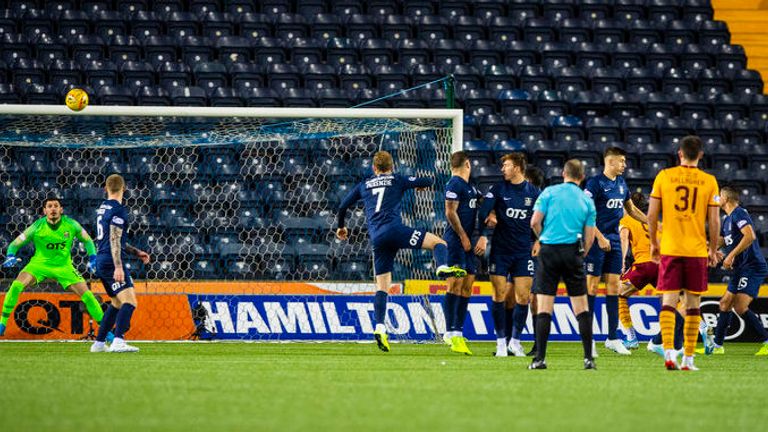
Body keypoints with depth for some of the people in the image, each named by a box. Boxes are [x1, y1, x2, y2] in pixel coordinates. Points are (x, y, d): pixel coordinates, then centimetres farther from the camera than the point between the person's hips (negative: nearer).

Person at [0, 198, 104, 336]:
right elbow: (16, 243, -10)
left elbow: (87, 240, 3)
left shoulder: (71, 225, -13)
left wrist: (92, 258, -11)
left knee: (86, 294, -11)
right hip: (40, 263, -1)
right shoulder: (37, 226, -16)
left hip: (63, 266, 1)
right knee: (16, 286, -23)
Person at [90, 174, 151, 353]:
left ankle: (99, 343, 24)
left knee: (116, 303, 22)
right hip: (111, 263, -10)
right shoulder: (118, 210, -11)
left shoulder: (102, 209, 17)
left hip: (101, 262, 10)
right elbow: (114, 240, -19)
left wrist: (136, 252, 28)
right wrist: (118, 267, -23)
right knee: (130, 302, -18)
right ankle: (118, 341, -33)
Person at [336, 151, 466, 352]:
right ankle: (443, 267, -33)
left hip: (376, 238, 4)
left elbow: (343, 206, 28)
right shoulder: (397, 180, 14)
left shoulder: (364, 186, 24)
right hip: (394, 228, -4)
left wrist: (341, 227, 46)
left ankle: (380, 327, -7)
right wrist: (419, 185, 38)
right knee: (439, 242, 1)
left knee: (382, 285, 6)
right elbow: (427, 181, 14)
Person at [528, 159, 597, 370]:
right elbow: (589, 237, 5)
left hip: (549, 251, -1)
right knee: (581, 308, 6)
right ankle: (588, 358, 2)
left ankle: (540, 358, -5)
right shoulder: (587, 201, 8)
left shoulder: (549, 192, 2)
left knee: (544, 307, 0)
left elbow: (535, 222, -3)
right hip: (573, 252, 1)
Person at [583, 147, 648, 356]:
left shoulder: (621, 183, 12)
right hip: (597, 240, -7)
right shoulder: (595, 183, -11)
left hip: (614, 240, 7)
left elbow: (631, 210, 25)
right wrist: (599, 237, -21)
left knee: (613, 286, 6)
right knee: (592, 285, -3)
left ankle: (613, 338, 9)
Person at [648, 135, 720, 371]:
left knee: (668, 301, 0)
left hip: (669, 249, 0)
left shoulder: (664, 176, 1)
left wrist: (654, 243, 14)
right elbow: (714, 221, -1)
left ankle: (668, 352, -16)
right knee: (693, 303, 7)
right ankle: (688, 358, 8)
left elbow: (652, 215, 1)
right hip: (697, 250, 0)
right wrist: (713, 250, 11)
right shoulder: (709, 181, 0)